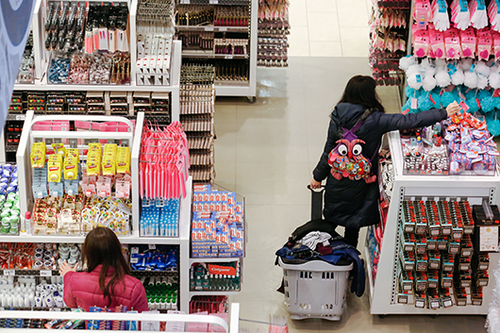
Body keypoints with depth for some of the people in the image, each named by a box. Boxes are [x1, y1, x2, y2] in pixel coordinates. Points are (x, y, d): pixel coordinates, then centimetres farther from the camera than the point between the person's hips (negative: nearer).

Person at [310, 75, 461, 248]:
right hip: (359, 184, -2)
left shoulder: (338, 117, -10)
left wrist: (318, 176, 11)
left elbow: (329, 150, -2)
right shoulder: (375, 120, -21)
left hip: (336, 180, 2)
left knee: (331, 220, 19)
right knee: (354, 223, 18)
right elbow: (409, 121, -24)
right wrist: (443, 113, -18)